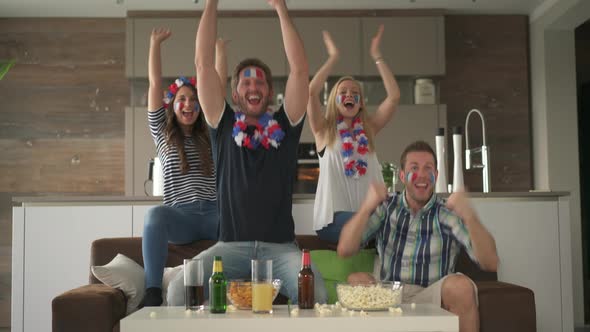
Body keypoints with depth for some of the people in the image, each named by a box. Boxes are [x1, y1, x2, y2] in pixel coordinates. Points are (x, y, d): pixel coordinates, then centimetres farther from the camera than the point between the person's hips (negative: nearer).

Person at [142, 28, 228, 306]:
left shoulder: (210, 135, 20)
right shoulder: (163, 135, 16)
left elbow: (219, 86, 18)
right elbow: (155, 85, 12)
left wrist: (220, 49, 19)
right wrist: (155, 44, 14)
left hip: (214, 214, 2)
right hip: (180, 217, -1)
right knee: (155, 214, -37)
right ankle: (152, 292, -35)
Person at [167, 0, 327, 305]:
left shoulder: (285, 127, 9)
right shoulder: (224, 127, 10)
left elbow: (299, 70, 1)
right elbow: (203, 65, 5)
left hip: (281, 247, 0)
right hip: (231, 246, 1)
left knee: (316, 293, -29)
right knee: (179, 290, -24)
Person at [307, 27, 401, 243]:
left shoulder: (369, 129, 15)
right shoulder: (324, 130, 7)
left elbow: (394, 95, 4)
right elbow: (311, 92, -9)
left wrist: (377, 56, 4)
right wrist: (333, 57, -1)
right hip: (333, 218, -4)